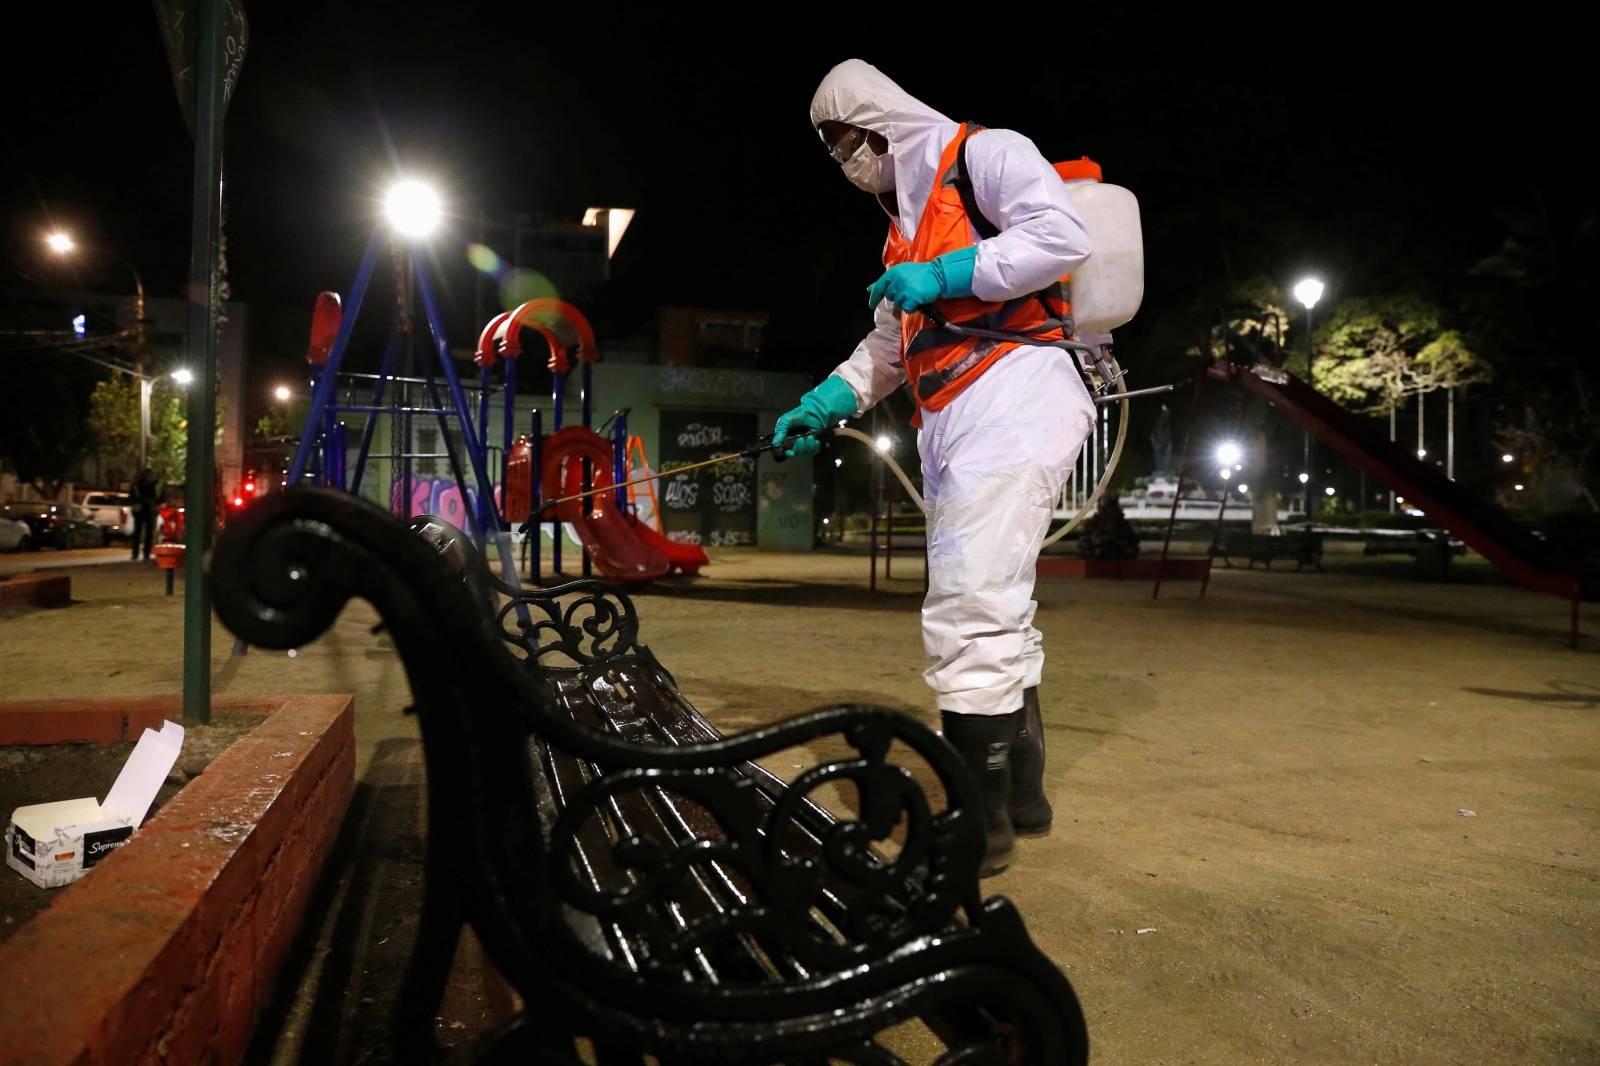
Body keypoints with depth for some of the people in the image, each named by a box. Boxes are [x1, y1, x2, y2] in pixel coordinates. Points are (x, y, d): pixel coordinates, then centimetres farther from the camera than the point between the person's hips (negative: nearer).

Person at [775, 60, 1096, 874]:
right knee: (995, 616, 11)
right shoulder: (907, 221, 28)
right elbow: (890, 346, 30)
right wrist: (822, 403, 19)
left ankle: (978, 823, -8)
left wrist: (943, 274, -13)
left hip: (1012, 401, -10)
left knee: (969, 613, -16)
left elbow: (1063, 238, -14)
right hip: (955, 427, 10)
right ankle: (1021, 795, 22)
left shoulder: (984, 155, 2)